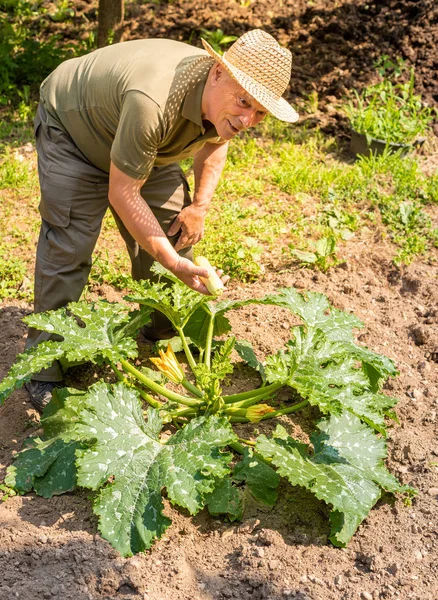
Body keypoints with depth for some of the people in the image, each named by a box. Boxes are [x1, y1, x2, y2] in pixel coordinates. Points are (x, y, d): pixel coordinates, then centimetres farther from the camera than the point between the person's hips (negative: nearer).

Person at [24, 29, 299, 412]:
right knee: (68, 246, -14)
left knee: (172, 232, 1)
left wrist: (200, 205, -4)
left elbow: (214, 142, 6)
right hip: (71, 128, -7)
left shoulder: (223, 101, -20)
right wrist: (173, 262, -34)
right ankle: (46, 368, -1)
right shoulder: (153, 101, -45)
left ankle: (165, 336, 21)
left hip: (145, 145, 7)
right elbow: (121, 194, -35)